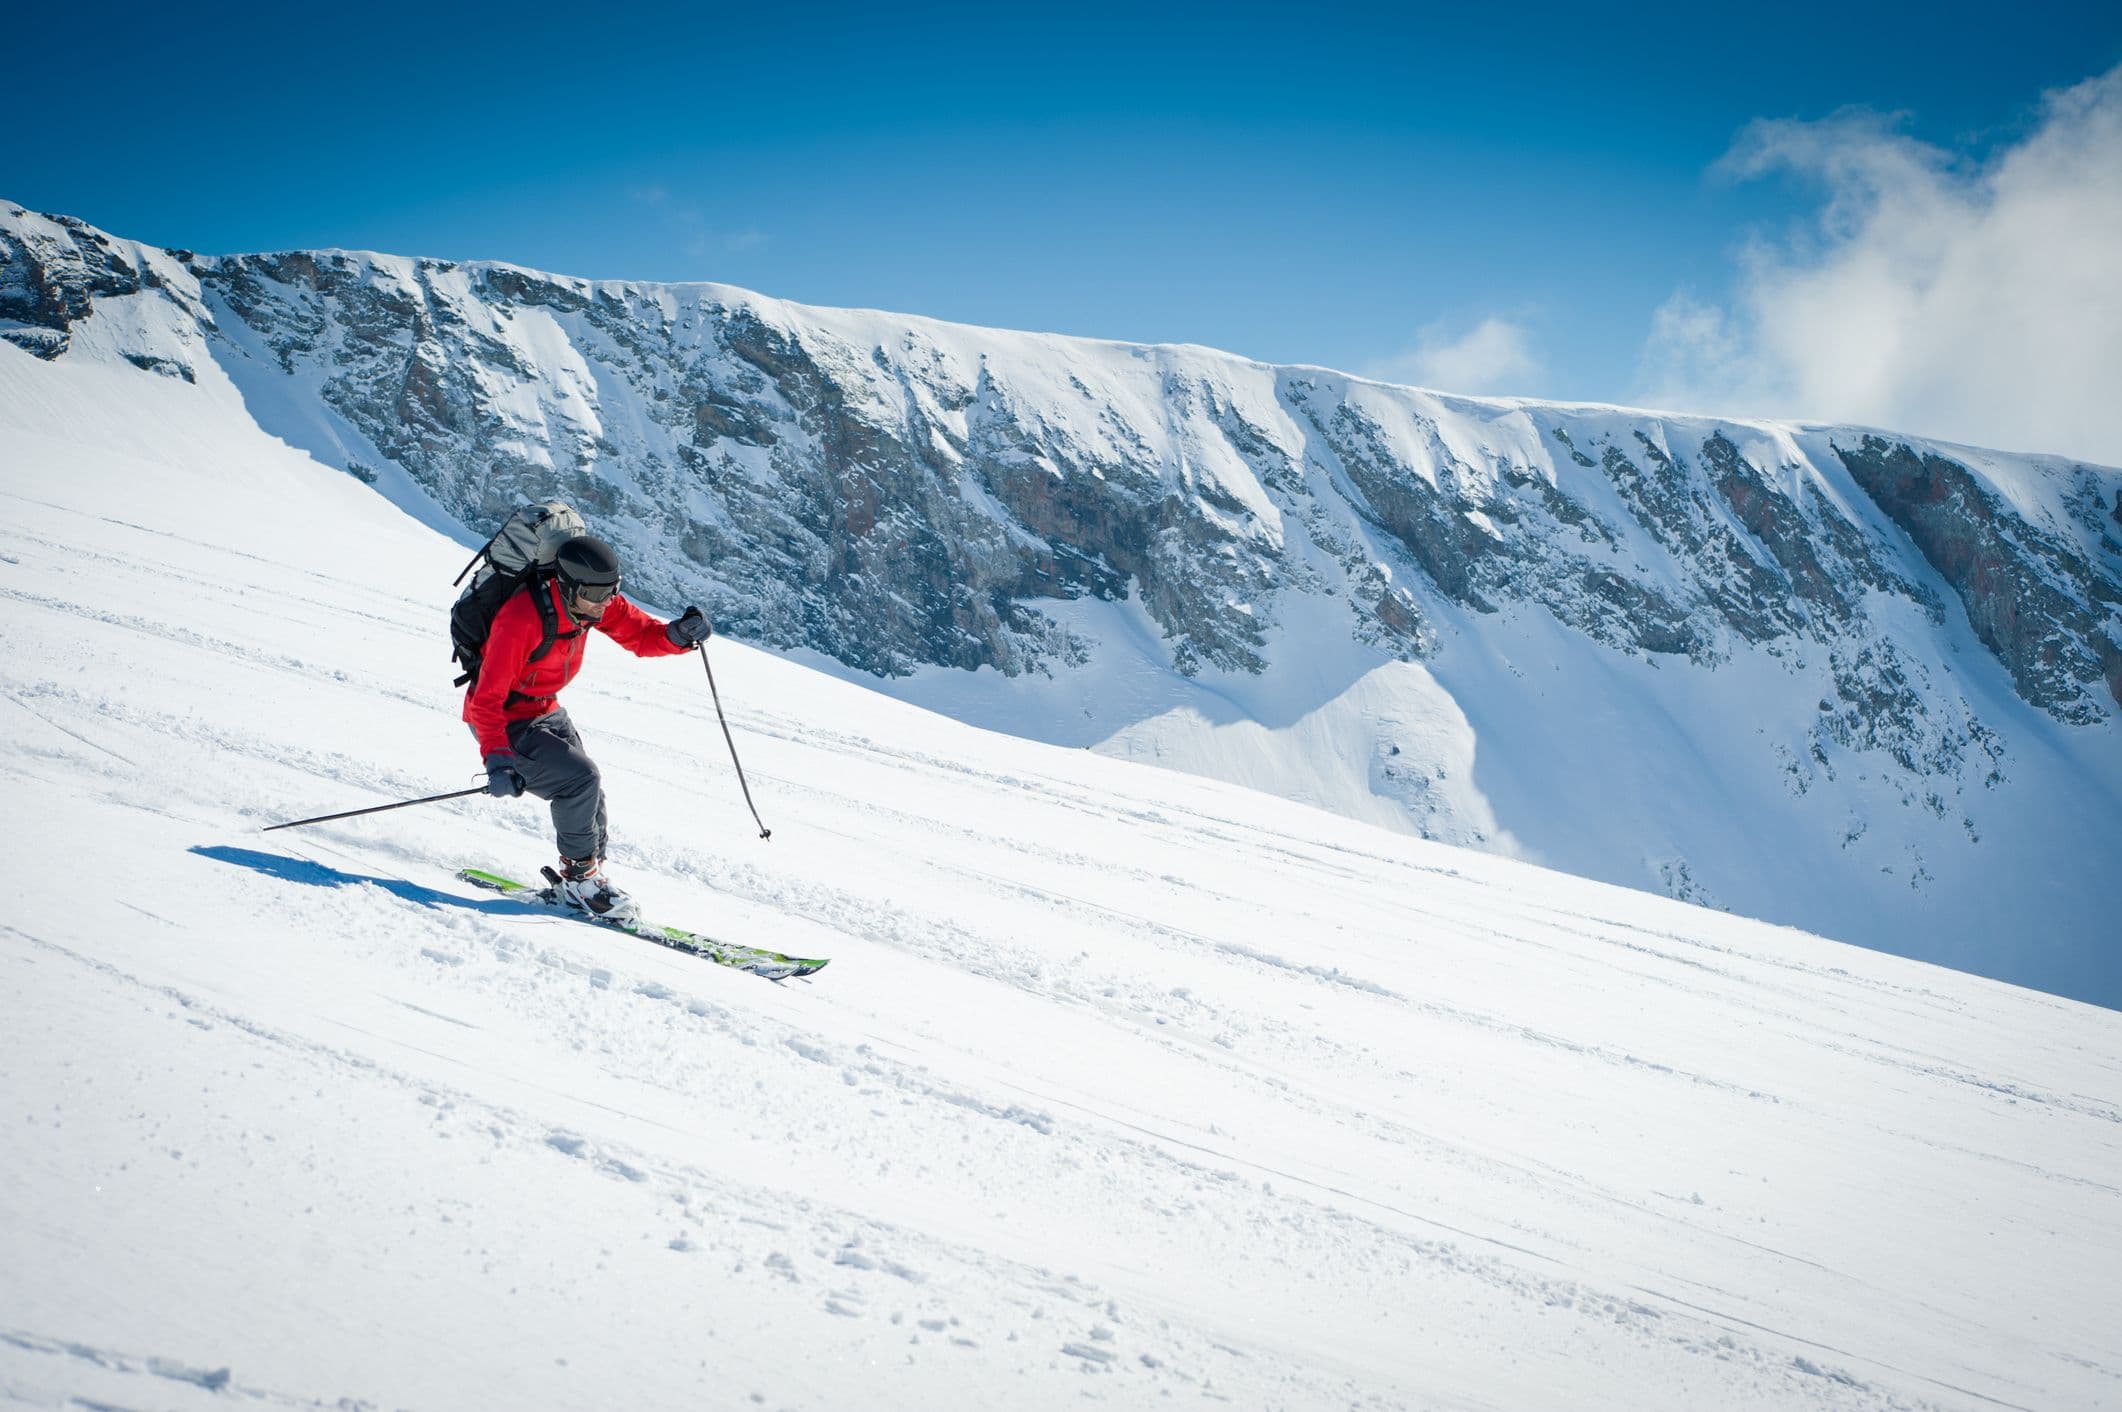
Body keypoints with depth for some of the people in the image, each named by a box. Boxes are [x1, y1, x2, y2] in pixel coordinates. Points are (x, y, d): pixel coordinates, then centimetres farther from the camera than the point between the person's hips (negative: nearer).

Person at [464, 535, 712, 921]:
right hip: (503, 721, -8)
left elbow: (642, 635, -4)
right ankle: (580, 879, -4)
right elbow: (487, 699, -33)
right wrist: (496, 758, -45)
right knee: (580, 778, -20)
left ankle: (589, 875, 22)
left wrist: (679, 634, -27)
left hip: (544, 711, 8)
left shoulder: (594, 600, -13)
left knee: (591, 796, 3)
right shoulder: (522, 620, -34)